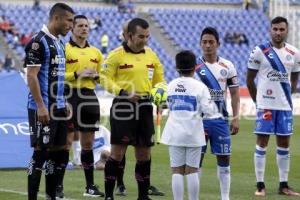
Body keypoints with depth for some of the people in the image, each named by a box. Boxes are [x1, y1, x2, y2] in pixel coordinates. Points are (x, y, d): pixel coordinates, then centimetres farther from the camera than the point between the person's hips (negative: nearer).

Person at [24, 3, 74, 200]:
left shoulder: (59, 43, 15)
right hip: (43, 109, -9)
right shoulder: (38, 42, -12)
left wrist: (63, 103, 17)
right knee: (41, 152, -7)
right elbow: (31, 76, -16)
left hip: (59, 108, 9)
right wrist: (41, 106, -21)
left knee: (59, 153, 9)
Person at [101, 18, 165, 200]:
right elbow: (106, 80, -8)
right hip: (123, 106, -5)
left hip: (145, 106, 5)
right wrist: (124, 93, -20)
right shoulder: (116, 55, -6)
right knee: (118, 153, -4)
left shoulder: (151, 55, 10)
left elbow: (159, 80, 17)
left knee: (144, 154, 8)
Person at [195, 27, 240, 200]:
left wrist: (236, 118, -1)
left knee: (224, 159, 4)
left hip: (220, 120, 2)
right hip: (199, 119, -2)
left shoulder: (227, 66, 4)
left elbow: (235, 94, 8)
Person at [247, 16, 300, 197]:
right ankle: (260, 185, 2)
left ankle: (284, 185, 14)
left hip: (285, 106, 4)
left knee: (284, 144, 7)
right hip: (265, 106, -4)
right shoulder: (259, 52, -6)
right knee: (262, 143, -2)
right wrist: (258, 101, 4)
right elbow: (250, 79, 1)